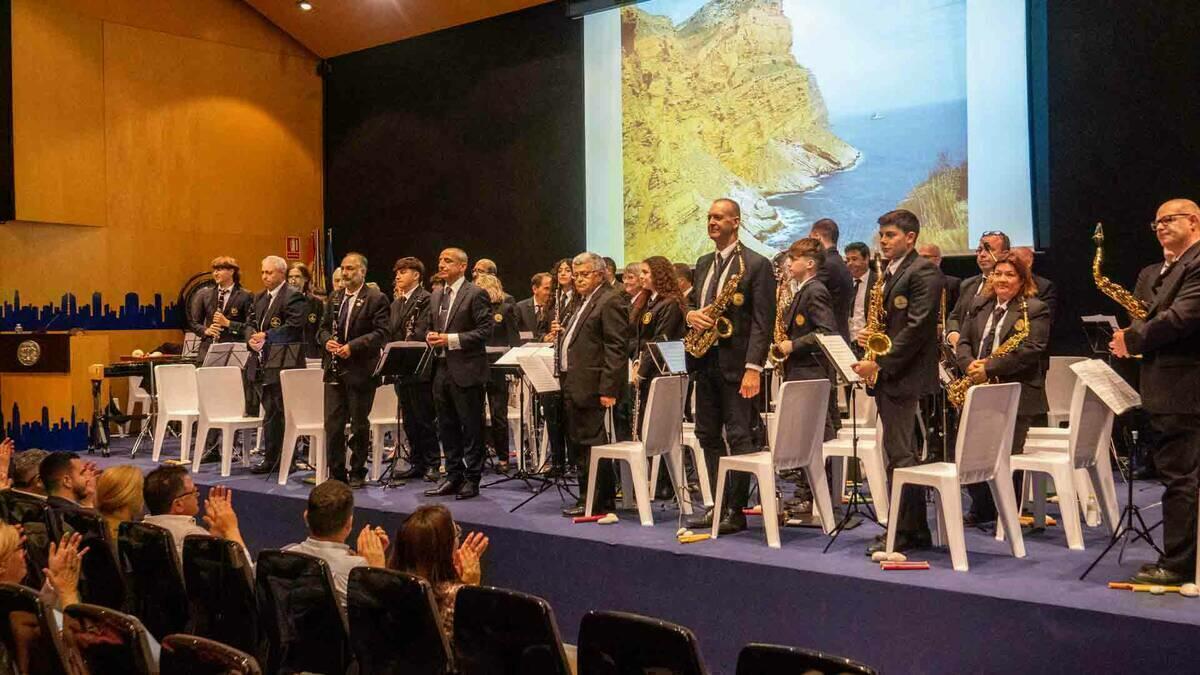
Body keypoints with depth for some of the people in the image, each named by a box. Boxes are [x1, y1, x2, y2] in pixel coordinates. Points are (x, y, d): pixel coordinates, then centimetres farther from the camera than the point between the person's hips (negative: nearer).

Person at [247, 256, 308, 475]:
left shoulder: (293, 297, -8)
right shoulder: (259, 298, 18)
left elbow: (293, 327, -18)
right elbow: (251, 323, 18)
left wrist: (266, 336, -18)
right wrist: (252, 337, -3)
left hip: (283, 365, -8)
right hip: (261, 365, 8)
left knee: (283, 413, -3)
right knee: (270, 413, 13)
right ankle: (270, 459, 20)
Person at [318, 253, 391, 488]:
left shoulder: (377, 299, -5)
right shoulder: (334, 298, 13)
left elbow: (381, 333, -12)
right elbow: (323, 327, 17)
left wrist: (353, 346, -20)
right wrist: (327, 341, -5)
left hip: (361, 371, -5)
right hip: (335, 371, 5)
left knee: (359, 424, 4)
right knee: (332, 423, 5)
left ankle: (357, 473, 15)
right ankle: (336, 472, 14)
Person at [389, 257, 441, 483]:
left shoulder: (426, 299, -8)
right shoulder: (396, 304, 19)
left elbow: (420, 333, -17)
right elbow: (391, 333, 17)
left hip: (419, 369, -8)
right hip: (401, 370, 8)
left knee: (424, 419, -2)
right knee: (409, 420, 11)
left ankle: (432, 464, 5)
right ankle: (417, 463, 17)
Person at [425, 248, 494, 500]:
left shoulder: (476, 294, -7)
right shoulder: (436, 295, 16)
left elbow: (485, 330, -13)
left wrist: (451, 339, -18)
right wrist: (431, 336, 2)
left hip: (466, 370, -7)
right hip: (442, 368, 7)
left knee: (471, 428, 1)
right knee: (447, 427, 12)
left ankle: (472, 479, 9)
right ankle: (454, 476, 21)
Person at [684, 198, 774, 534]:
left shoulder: (756, 265, -7)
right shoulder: (703, 264, 16)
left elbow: (763, 322, -12)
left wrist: (753, 368, -20)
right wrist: (691, 315, -2)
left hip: (736, 363, -8)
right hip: (705, 360, 8)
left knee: (740, 438, -3)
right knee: (708, 436, 10)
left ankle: (736, 510, 3)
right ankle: (719, 504, 19)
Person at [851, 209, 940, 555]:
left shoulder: (922, 272, -10)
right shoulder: (887, 273, 18)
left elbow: (916, 327, -18)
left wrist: (880, 364, -20)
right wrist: (869, 336, 5)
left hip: (904, 374, -9)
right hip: (886, 374, 9)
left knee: (899, 453, -8)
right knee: (902, 453, 12)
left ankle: (902, 531, -2)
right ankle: (916, 529, 19)